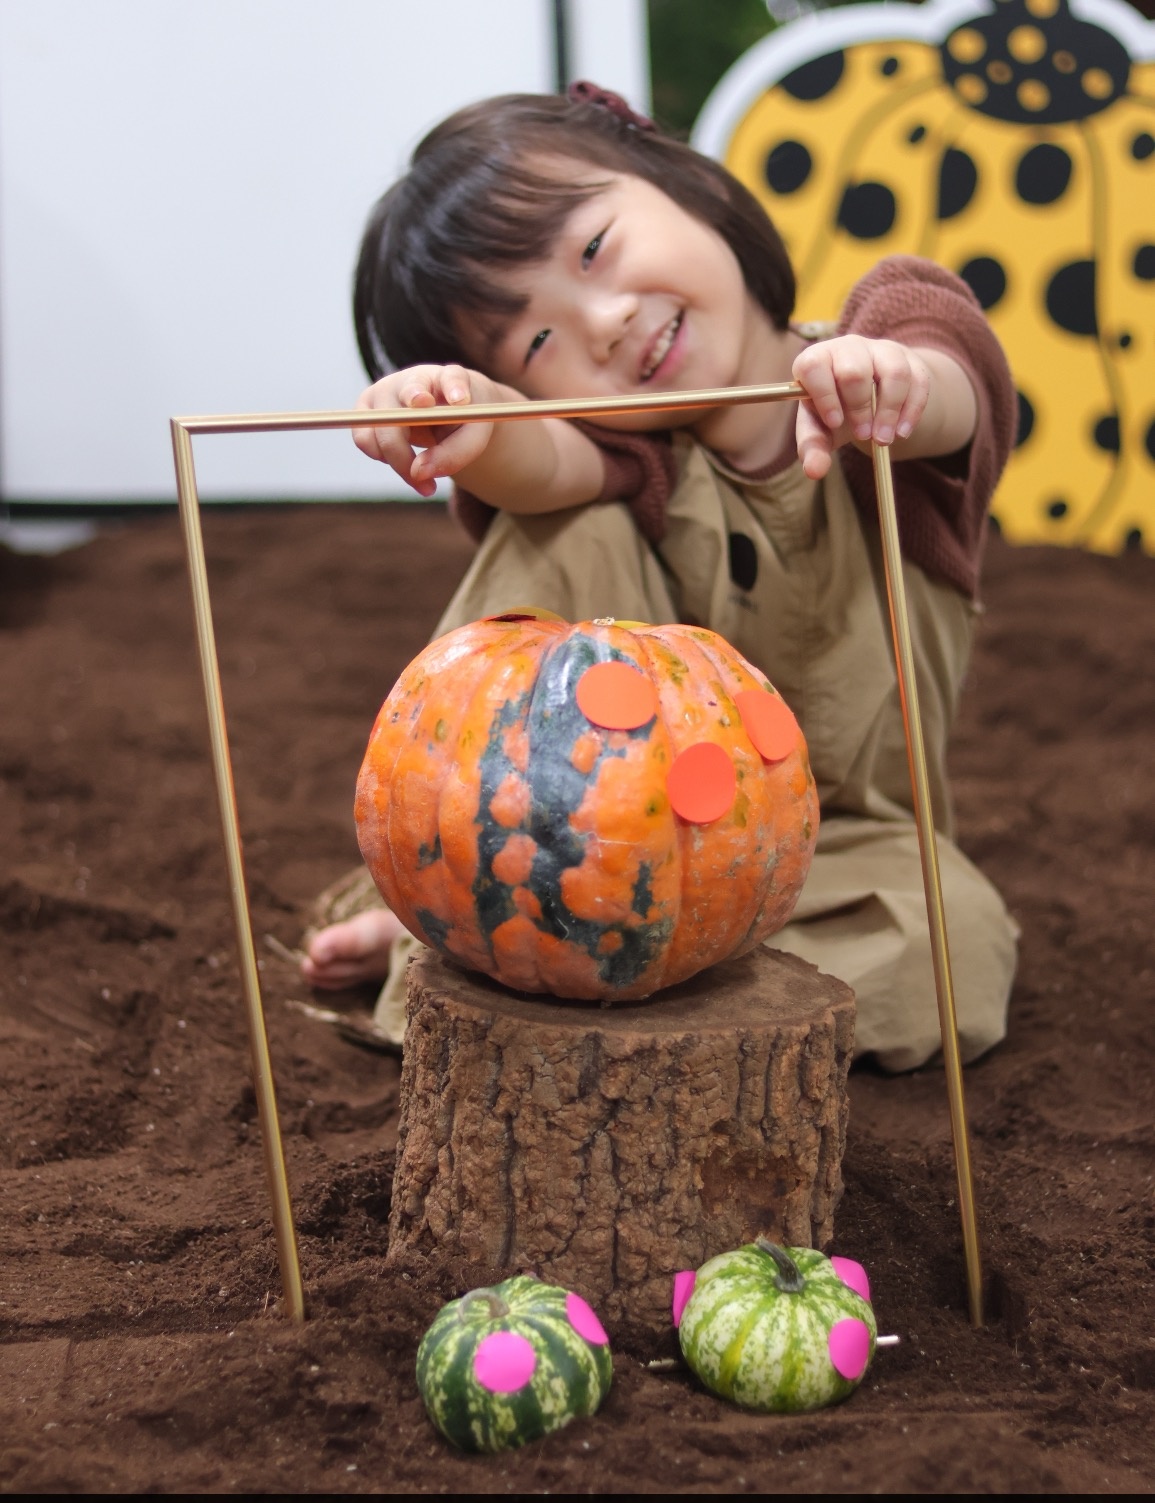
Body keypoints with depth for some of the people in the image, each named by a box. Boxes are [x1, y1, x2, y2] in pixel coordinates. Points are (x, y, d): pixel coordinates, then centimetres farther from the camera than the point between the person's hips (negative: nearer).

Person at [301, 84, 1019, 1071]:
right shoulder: (623, 462, -19)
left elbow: (948, 397, -42)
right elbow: (544, 461, -44)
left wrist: (893, 377, -67)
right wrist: (481, 427, -68)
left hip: (842, 834, 2)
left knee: (953, 958, -33)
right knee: (572, 542, -27)